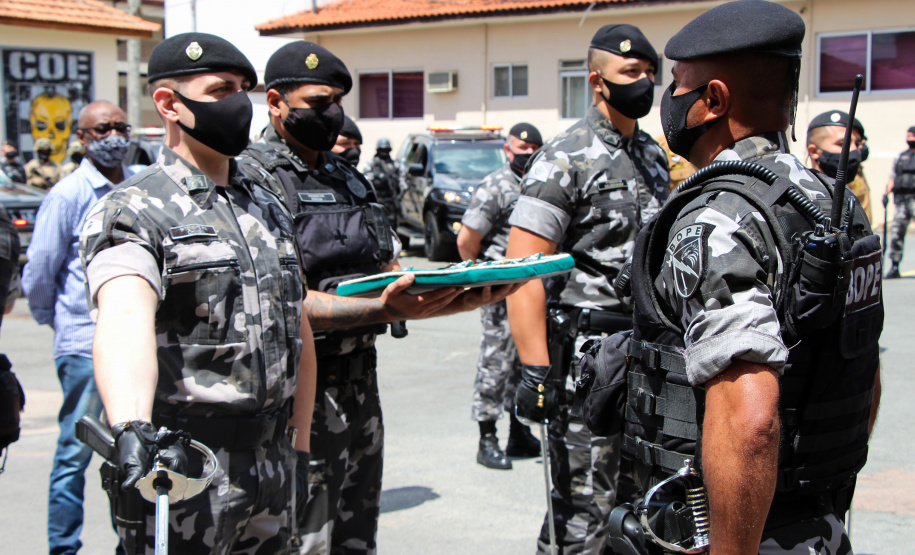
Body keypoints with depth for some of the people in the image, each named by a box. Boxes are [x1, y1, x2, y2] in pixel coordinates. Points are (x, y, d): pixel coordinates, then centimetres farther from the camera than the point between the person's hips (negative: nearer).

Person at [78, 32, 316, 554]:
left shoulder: (269, 207, 14)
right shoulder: (134, 210, -9)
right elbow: (125, 318, -29)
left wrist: (300, 448, 15)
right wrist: (133, 428, -46)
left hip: (272, 466, 7)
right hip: (183, 468, -6)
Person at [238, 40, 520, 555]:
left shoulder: (349, 177, 17)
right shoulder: (255, 179, -10)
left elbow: (391, 276, 16)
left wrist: (465, 297, -2)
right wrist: (383, 309, -31)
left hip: (361, 382, 8)